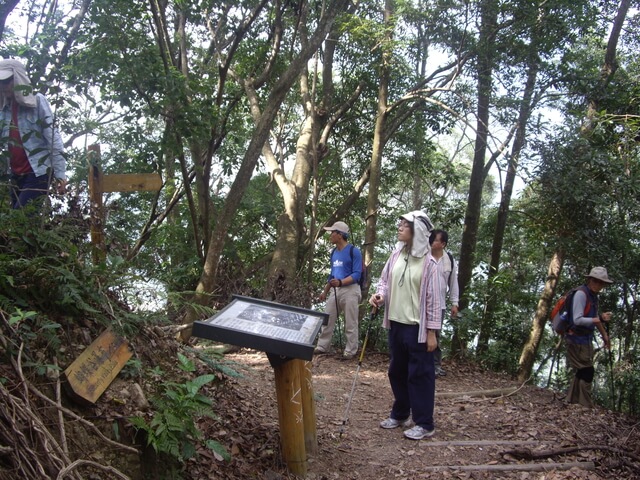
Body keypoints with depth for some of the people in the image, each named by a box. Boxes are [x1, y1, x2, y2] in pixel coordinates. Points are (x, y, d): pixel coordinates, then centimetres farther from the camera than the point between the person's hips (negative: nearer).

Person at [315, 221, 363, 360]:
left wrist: (341, 282, -29)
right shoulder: (334, 252, 13)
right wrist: (325, 291, 20)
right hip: (335, 290, 7)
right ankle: (323, 347, 19)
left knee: (350, 323, 0)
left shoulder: (354, 251, -9)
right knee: (327, 320, 9)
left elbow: (357, 274, -15)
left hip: (350, 290, -7)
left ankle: (350, 351, 8)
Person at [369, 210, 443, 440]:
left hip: (417, 327, -7)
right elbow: (385, 280, 14)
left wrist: (432, 332, -12)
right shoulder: (396, 255, 3)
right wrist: (380, 295, -9)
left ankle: (424, 424, 14)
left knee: (420, 374, 2)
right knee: (397, 371, 18)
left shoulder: (428, 262, -14)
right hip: (396, 323, 7)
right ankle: (400, 414, 34)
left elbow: (434, 299, -12)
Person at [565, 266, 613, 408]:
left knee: (581, 372, 16)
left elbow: (594, 317, 20)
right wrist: (600, 319, -27)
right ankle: (586, 405, -1)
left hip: (586, 339, 9)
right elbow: (577, 320, -26)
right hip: (577, 339, -9)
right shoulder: (581, 294, -20)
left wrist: (604, 335, 20)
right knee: (587, 371, -7)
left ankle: (572, 401, 27)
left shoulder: (593, 295, 8)